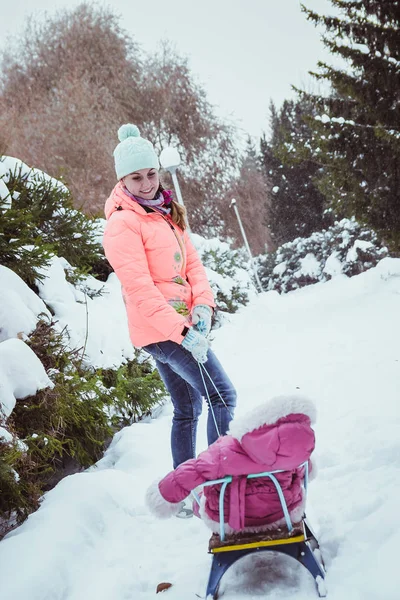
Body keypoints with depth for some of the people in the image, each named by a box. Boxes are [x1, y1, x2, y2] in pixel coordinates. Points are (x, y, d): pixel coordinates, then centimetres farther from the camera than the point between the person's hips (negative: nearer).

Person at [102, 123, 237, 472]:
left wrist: (202, 304, -8)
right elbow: (140, 289, -19)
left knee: (187, 410, 15)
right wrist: (182, 331, -24)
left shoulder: (167, 213, 14)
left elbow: (192, 262, 10)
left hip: (179, 326, 9)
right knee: (223, 395, -11)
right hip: (160, 330, -9)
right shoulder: (123, 224, -13)